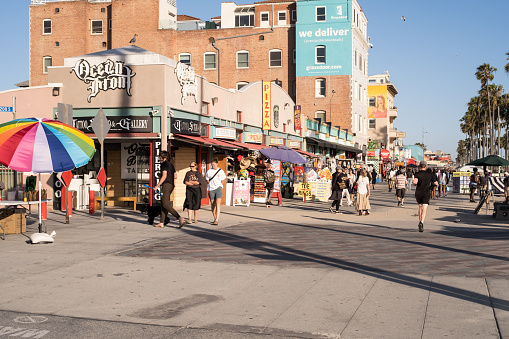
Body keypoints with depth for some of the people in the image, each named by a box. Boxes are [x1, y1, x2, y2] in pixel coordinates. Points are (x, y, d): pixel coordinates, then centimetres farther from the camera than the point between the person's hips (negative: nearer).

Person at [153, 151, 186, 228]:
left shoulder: (164, 164, -7)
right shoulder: (171, 164, 20)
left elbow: (164, 176, -16)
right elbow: (175, 176, 21)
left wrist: (157, 186, -13)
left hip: (166, 185, -10)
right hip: (171, 185, 10)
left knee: (165, 204, -16)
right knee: (162, 203, 12)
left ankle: (180, 218, -28)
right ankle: (162, 223, 11)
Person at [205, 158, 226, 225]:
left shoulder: (221, 171, 3)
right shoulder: (209, 171, 4)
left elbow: (223, 181, 13)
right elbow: (207, 180, 16)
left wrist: (219, 186, 6)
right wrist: (212, 185, 7)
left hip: (218, 188, -2)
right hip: (211, 190, 2)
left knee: (218, 204, -14)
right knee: (213, 205, 7)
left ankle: (217, 220, -20)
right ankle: (215, 219, 22)